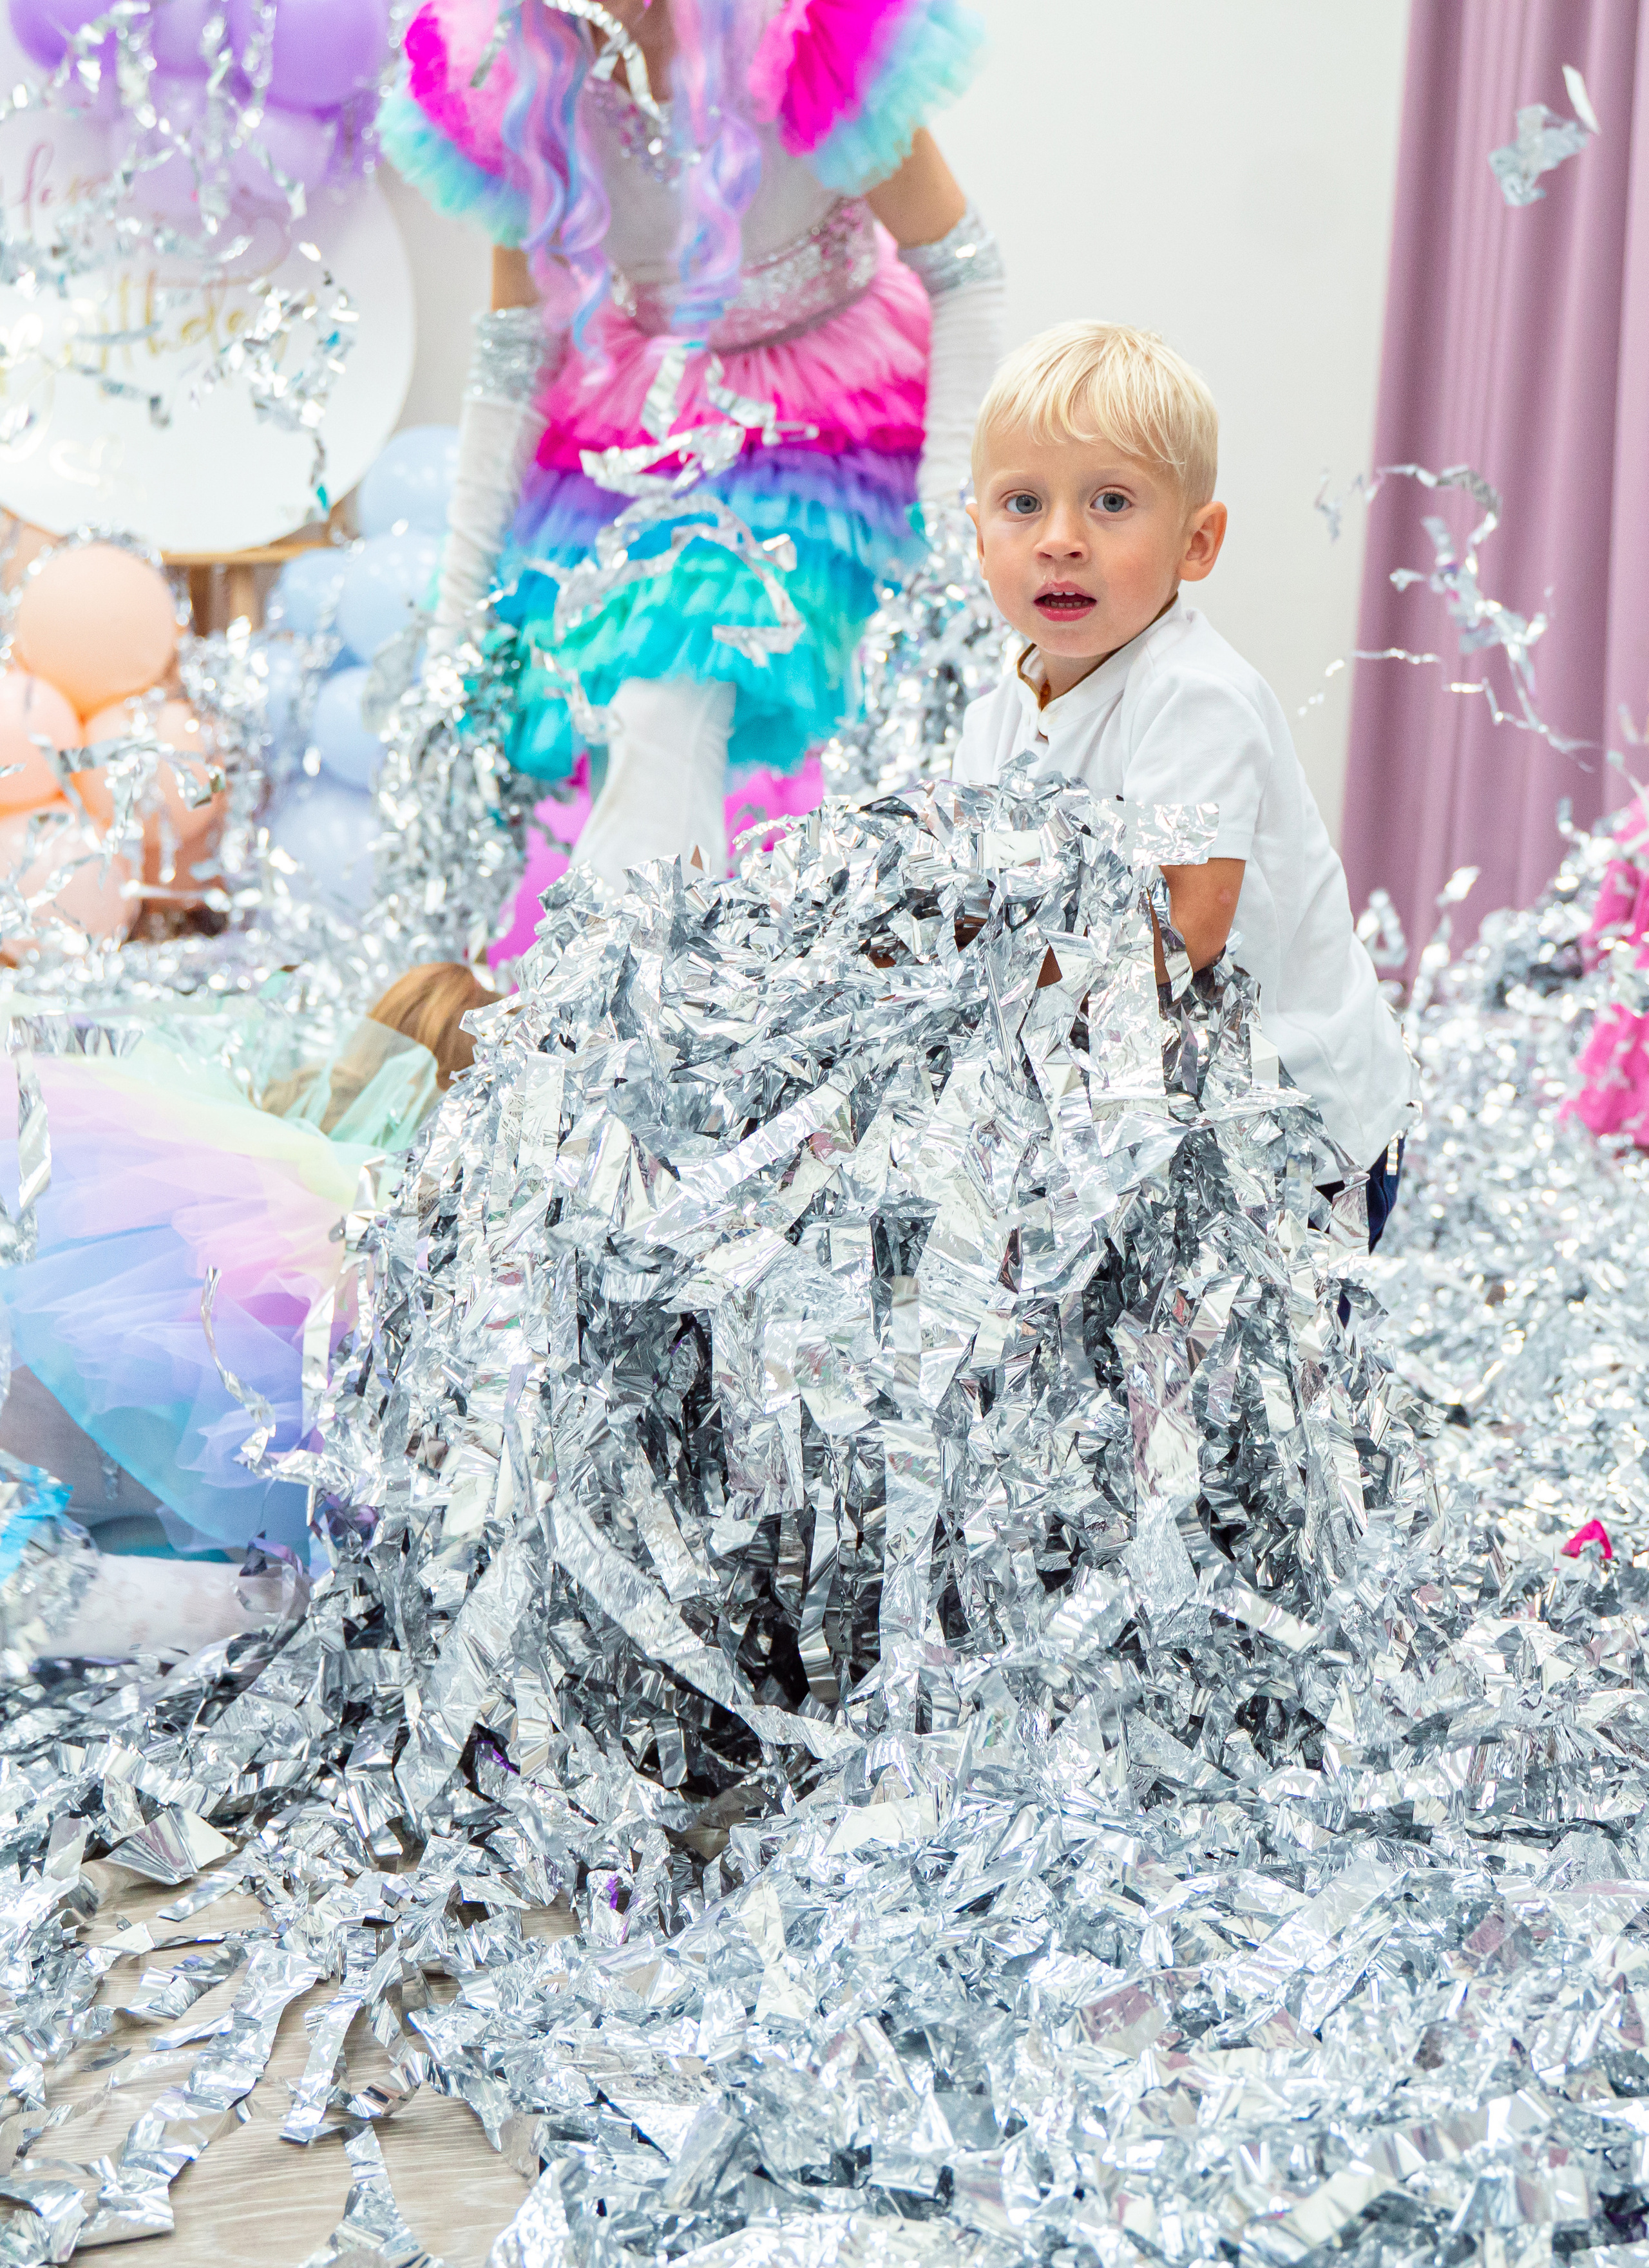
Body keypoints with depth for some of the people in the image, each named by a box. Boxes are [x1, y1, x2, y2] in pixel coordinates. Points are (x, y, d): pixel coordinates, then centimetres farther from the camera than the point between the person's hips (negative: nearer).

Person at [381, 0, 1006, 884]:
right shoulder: (516, 80, -9)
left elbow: (962, 276, -11)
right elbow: (513, 350, 0)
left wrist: (951, 513, -16)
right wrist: (457, 608, 1)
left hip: (818, 420, -4)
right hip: (632, 425, 4)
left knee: (666, 719, -23)